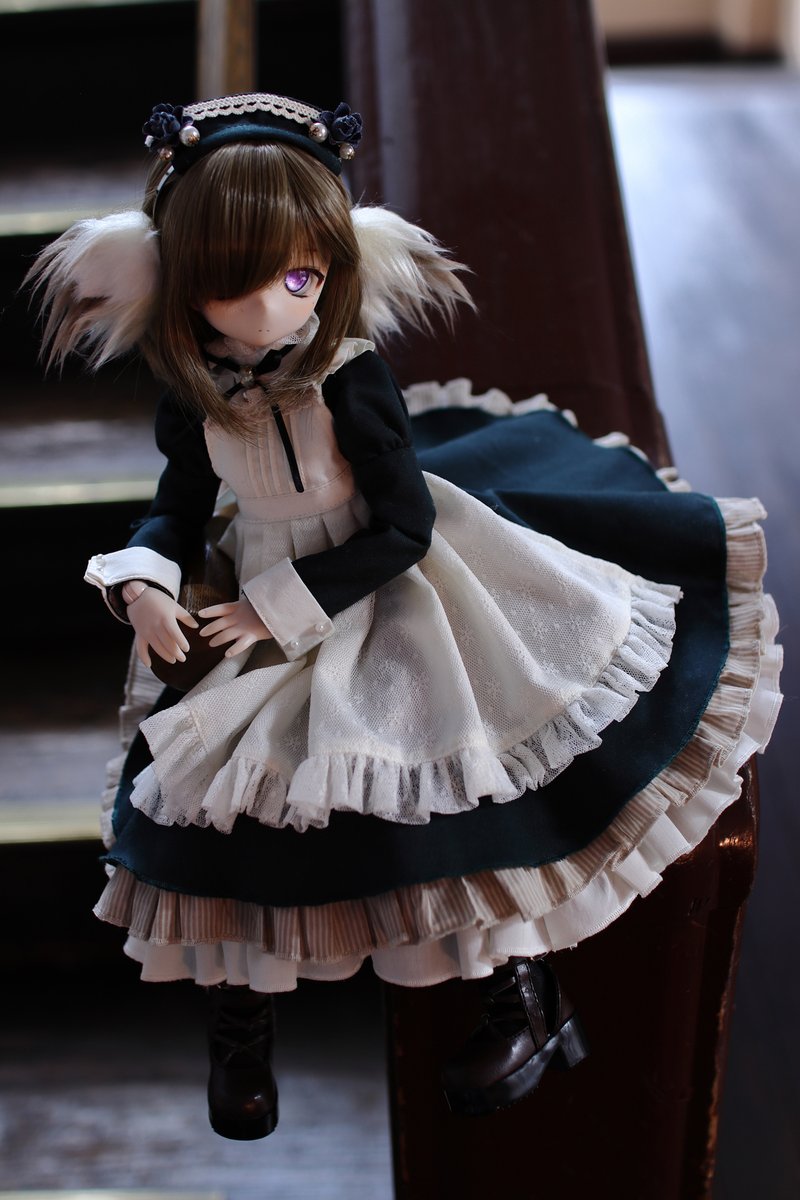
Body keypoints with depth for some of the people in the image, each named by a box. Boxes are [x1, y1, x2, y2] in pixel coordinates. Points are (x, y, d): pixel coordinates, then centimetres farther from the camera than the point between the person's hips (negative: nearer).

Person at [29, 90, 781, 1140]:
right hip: (261, 626, 4)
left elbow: (404, 530, -16)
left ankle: (527, 993, 8)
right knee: (206, 785, -5)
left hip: (382, 609, -4)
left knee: (439, 778, -16)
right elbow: (176, 513, 10)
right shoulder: (193, 408, -7)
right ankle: (239, 1017, 19)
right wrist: (140, 582, -13)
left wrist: (283, 608, -18)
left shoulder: (351, 380, -19)